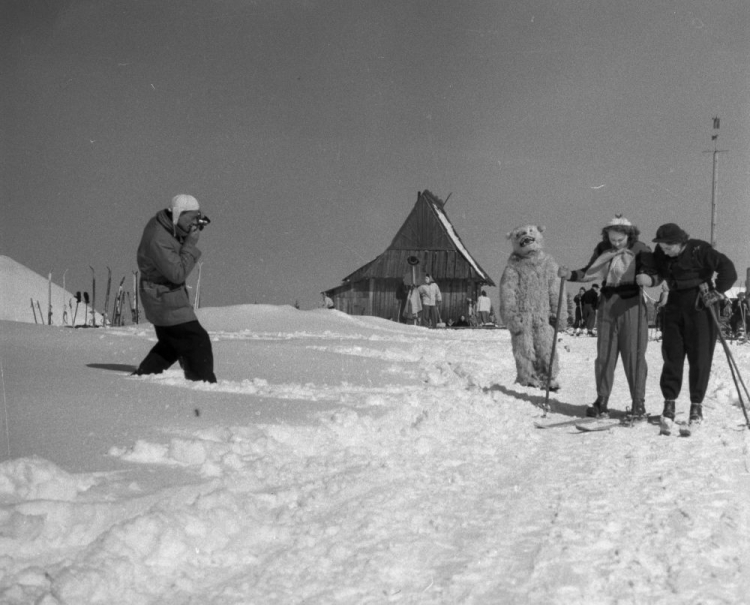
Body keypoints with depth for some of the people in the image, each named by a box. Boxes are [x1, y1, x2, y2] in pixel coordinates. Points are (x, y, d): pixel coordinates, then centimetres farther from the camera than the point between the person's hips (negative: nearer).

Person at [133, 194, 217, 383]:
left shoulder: (165, 223, -1)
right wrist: (191, 243, -26)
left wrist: (197, 225, -5)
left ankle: (140, 377, 29)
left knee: (171, 343, 24)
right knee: (197, 342, -7)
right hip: (166, 300, -10)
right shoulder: (158, 241, -29)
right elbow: (178, 273, -29)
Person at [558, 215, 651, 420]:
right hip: (607, 305, 4)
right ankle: (601, 403, 12)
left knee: (634, 355, -3)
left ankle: (638, 405, 5)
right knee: (604, 355, 6)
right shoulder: (603, 249, 7)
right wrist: (570, 274, 0)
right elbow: (589, 272, 16)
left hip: (632, 305, -4)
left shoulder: (640, 249, -5)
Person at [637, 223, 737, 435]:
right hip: (675, 306, 4)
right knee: (671, 356, -2)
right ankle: (669, 405, -2)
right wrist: (650, 279, -11)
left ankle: (696, 406, 10)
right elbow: (658, 272, 11)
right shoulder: (661, 253, -1)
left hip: (700, 308, -4)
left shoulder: (700, 250, -15)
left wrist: (717, 293, -15)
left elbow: (728, 270, -13)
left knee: (700, 359, 0)